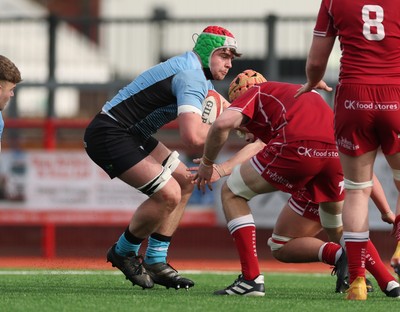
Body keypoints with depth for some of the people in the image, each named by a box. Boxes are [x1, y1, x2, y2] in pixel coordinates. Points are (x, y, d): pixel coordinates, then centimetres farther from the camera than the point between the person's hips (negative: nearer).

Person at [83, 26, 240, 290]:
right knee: (168, 193, -19)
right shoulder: (191, 77, -22)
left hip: (132, 134, 11)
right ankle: (123, 253, 4)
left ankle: (155, 261, 12)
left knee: (183, 182, 11)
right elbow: (193, 138, -36)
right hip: (109, 136, -11)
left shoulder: (200, 75, 12)